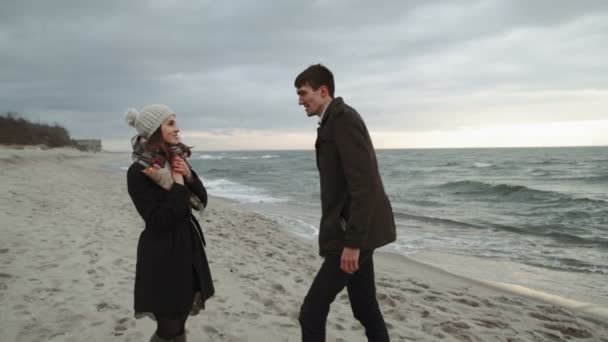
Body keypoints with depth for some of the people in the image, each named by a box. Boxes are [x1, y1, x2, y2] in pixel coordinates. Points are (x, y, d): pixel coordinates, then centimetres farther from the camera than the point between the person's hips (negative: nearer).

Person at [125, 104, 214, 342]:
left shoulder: (177, 159, 5)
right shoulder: (138, 171, -16)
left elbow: (202, 201, 7)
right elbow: (158, 220, -21)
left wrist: (189, 176, -9)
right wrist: (178, 185, -19)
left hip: (188, 247, 7)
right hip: (163, 255, -7)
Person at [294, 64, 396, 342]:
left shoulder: (343, 118, -16)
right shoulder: (336, 120, 16)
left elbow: (365, 185, -24)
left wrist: (352, 242, -24)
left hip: (356, 233, -10)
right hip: (355, 231, 10)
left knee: (312, 311, -5)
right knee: (365, 308, 16)